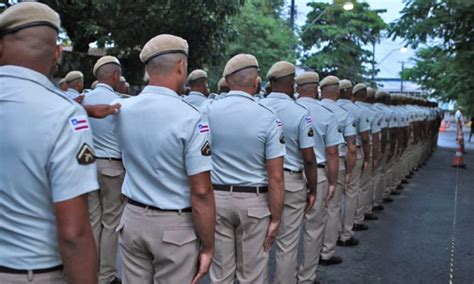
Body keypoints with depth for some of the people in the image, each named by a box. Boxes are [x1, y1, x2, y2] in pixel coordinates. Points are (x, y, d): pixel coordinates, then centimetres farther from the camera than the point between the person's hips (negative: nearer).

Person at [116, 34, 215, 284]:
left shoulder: (124, 110, -3)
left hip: (132, 219, 5)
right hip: (175, 227, -5)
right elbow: (201, 192, -18)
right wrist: (208, 247, -10)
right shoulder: (190, 118, -19)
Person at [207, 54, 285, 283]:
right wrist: (275, 218, -3)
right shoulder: (268, 118, -11)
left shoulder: (207, 112, -4)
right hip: (254, 202, -2)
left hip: (216, 198, 2)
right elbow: (275, 177, -12)